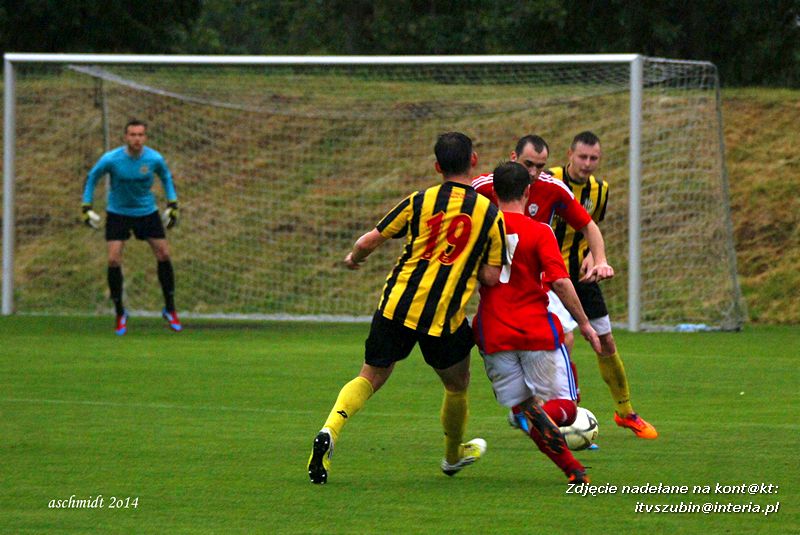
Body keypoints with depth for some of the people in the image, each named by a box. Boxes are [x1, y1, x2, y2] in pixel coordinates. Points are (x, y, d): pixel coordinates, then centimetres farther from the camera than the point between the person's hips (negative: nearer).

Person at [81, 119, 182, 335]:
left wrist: (172, 204, 4)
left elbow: (166, 177, 8)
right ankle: (120, 314, 4)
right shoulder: (111, 159, -20)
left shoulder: (154, 159, -15)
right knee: (114, 260, -12)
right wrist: (87, 207, -4)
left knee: (163, 255, -3)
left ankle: (170, 310, 14)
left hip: (147, 212, 2)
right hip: (118, 213, -2)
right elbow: (92, 178, -2)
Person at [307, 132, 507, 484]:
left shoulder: (421, 201, 1)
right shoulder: (490, 213, -2)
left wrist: (354, 257, 25)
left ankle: (329, 431, -13)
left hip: (396, 306, 1)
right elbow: (491, 277, -3)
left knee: (370, 377, 12)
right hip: (445, 316, -1)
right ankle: (453, 455, 42)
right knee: (457, 385, 23)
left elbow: (370, 241, 3)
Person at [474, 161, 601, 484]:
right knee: (564, 407, 6)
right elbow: (560, 282, -13)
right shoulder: (539, 232, -5)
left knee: (523, 409, 12)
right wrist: (584, 324, -4)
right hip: (538, 332, -3)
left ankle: (572, 469, -4)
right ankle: (545, 415, -30)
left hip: (493, 335, 3)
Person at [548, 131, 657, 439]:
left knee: (606, 343, 9)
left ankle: (625, 412, 26)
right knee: (565, 339, -20)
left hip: (581, 275, 5)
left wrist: (592, 257, -2)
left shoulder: (599, 190, 3)